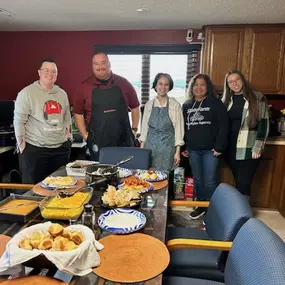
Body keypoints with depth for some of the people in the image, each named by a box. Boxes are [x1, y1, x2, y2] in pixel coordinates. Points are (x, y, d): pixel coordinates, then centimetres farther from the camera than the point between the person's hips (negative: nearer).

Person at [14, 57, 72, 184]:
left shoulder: (62, 93, 10)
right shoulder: (27, 93, -7)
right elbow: (19, 121, -8)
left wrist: (68, 135, 12)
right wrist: (22, 144, -8)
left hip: (61, 148, 5)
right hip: (35, 149, -5)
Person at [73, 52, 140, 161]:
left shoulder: (123, 83, 3)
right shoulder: (84, 86, 0)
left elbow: (134, 107, 12)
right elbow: (78, 114, 5)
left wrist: (134, 129, 7)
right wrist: (86, 136, 0)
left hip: (124, 140, 1)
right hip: (98, 142, -1)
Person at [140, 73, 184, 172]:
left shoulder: (175, 105, -3)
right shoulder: (149, 104, 6)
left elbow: (178, 128, -2)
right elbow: (145, 127, 9)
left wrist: (177, 152, -6)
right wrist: (141, 149, 6)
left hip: (167, 146, -2)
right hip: (150, 145, 3)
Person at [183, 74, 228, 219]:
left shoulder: (215, 103, -4)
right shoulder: (186, 105, 9)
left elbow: (224, 126, -8)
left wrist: (219, 147, -14)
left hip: (210, 150, -4)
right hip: (193, 150, 4)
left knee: (210, 181, -1)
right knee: (197, 180, 13)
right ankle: (201, 206, 30)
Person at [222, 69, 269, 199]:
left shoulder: (257, 97, -3)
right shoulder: (226, 100, 9)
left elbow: (264, 123, -6)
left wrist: (258, 147, -13)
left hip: (249, 149, -4)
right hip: (232, 149, 4)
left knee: (243, 184, -5)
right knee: (238, 182, 13)